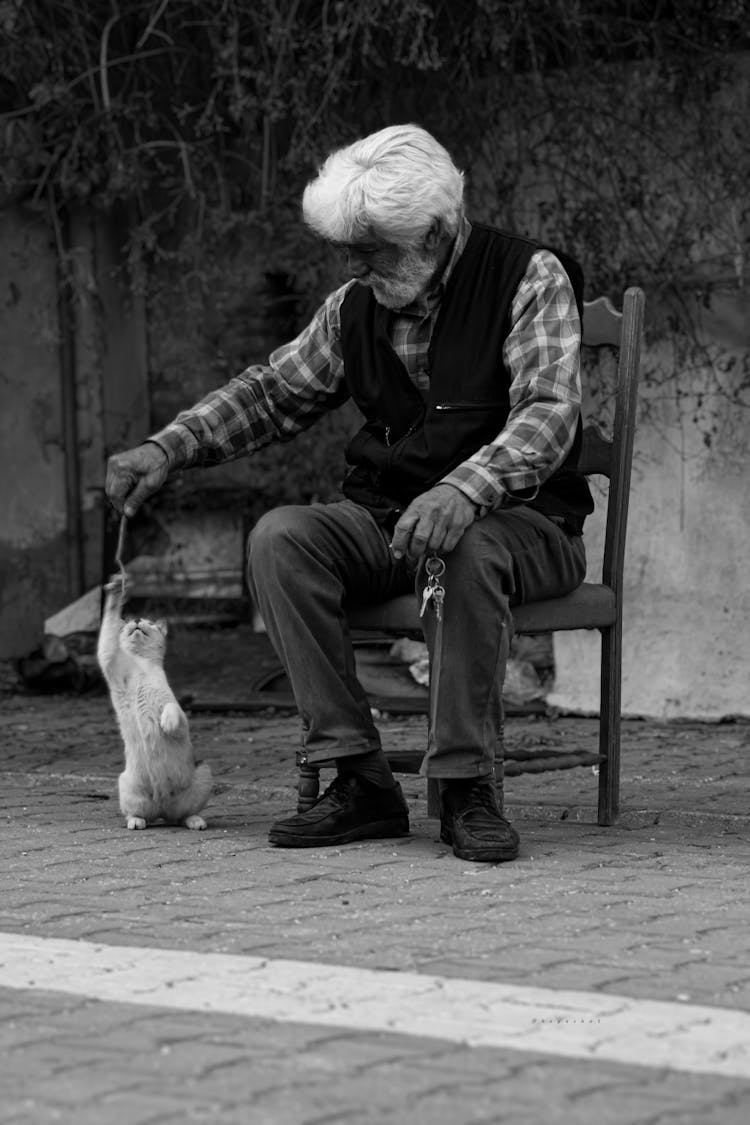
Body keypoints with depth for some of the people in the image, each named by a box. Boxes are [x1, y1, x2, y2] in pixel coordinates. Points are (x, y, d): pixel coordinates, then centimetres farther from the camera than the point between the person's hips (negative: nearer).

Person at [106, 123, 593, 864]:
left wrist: (464, 488, -38)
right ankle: (358, 780, -24)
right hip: (385, 522, 5)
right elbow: (272, 392, 19)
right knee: (279, 537, -24)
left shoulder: (531, 278, -7)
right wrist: (169, 447, 3)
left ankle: (468, 785, -27)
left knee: (461, 549, -40)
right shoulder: (356, 306, 9)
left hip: (520, 522, -5)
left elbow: (549, 413, -20)